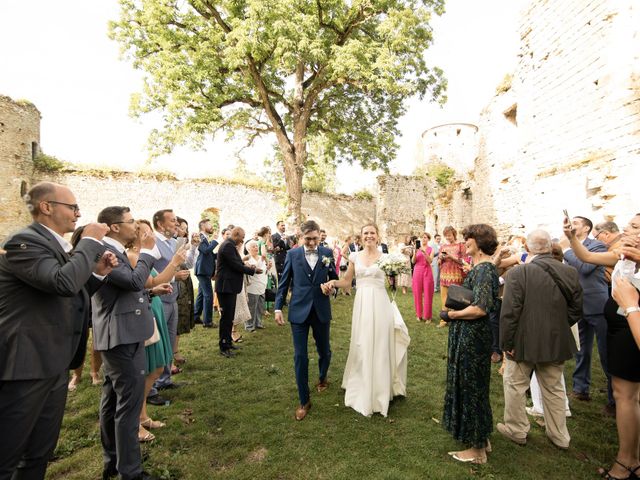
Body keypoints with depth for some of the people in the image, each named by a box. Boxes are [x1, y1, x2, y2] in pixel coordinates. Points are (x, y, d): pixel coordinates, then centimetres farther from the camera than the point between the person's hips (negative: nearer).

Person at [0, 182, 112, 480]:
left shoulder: (56, 245, 12)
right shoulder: (24, 242, -16)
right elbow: (63, 282, -33)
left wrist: (96, 273, 3)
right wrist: (90, 242, -20)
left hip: (55, 365, 9)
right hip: (26, 365, -9)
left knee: (40, 454, 20)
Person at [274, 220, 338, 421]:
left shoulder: (327, 253, 1)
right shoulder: (292, 254, 0)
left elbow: (334, 279, 10)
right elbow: (284, 282, 2)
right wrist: (278, 308, -3)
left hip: (321, 311, 1)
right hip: (299, 311, -1)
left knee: (324, 351, 16)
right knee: (300, 356, 1)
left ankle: (322, 378, 49)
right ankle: (304, 401, 17)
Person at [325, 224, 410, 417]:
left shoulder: (385, 257, 0)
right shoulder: (355, 256, 5)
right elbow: (346, 281, 9)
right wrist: (333, 282, -9)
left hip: (380, 304, -2)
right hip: (361, 304, 2)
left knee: (380, 346, 6)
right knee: (362, 347, 10)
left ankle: (379, 391, 25)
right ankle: (362, 388, 31)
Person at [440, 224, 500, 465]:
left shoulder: (483, 269, -20)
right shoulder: (481, 267, 9)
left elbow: (480, 308, -27)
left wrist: (451, 314, -16)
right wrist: (454, 310, 4)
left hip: (471, 336, -10)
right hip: (472, 335, 10)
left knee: (470, 387, 6)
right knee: (474, 386, 21)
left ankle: (477, 449, 24)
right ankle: (482, 439, 39)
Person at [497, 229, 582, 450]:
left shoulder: (519, 273, -20)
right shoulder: (570, 272, -4)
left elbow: (509, 312, -21)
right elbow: (576, 309, 3)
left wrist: (506, 343, -10)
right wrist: (558, 327, 15)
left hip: (525, 342, -5)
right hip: (557, 342, 5)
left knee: (515, 385, 16)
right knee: (554, 389, 21)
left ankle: (517, 430, 30)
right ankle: (559, 435, 36)